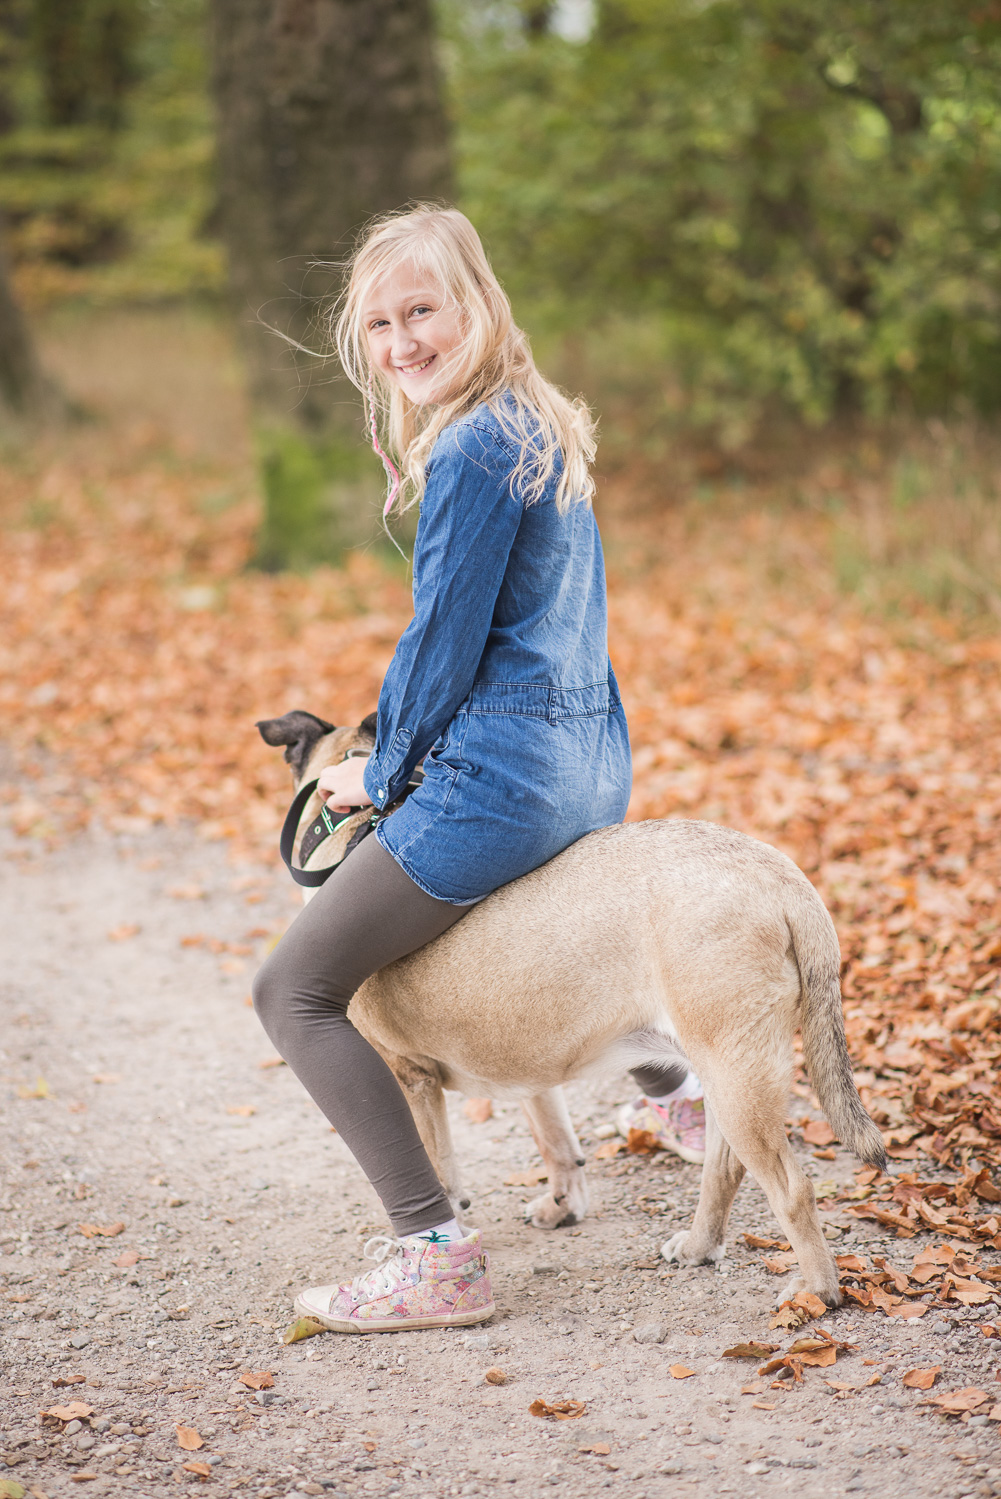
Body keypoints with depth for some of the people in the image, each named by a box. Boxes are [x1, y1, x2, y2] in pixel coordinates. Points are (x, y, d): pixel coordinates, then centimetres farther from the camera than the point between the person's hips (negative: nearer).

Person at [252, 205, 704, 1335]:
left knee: (295, 992, -6)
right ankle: (676, 1079, 48)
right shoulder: (547, 429, 14)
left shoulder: (473, 448, -15)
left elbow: (443, 638, -14)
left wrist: (384, 774, 2)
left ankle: (437, 1255, -11)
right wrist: (402, 756, 23)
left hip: (501, 771, -10)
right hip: (593, 764, 10)